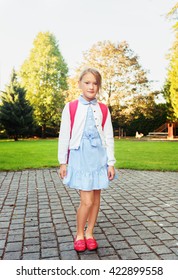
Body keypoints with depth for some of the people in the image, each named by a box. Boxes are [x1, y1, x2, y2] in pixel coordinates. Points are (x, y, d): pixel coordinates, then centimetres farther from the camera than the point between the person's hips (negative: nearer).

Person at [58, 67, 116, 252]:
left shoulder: (103, 109, 5)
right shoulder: (70, 108, -2)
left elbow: (109, 137, 6)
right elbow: (64, 136, 1)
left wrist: (111, 162, 3)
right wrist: (62, 162, 2)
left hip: (99, 157, 3)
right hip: (80, 157, -3)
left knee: (96, 198, 9)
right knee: (87, 200, -6)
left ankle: (89, 233, 28)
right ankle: (79, 234, 19)